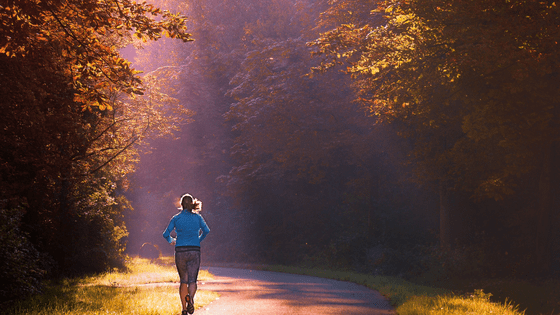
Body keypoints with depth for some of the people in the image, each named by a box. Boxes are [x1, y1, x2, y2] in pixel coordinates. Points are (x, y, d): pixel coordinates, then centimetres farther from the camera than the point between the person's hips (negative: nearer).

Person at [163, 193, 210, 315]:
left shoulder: (176, 218, 4)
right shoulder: (197, 217, 5)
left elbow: (166, 234, 2)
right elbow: (206, 230, -3)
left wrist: (171, 241, 24)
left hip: (180, 251, 1)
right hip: (194, 251, -1)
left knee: (183, 281, 13)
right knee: (192, 281, -1)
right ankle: (190, 297, -34)